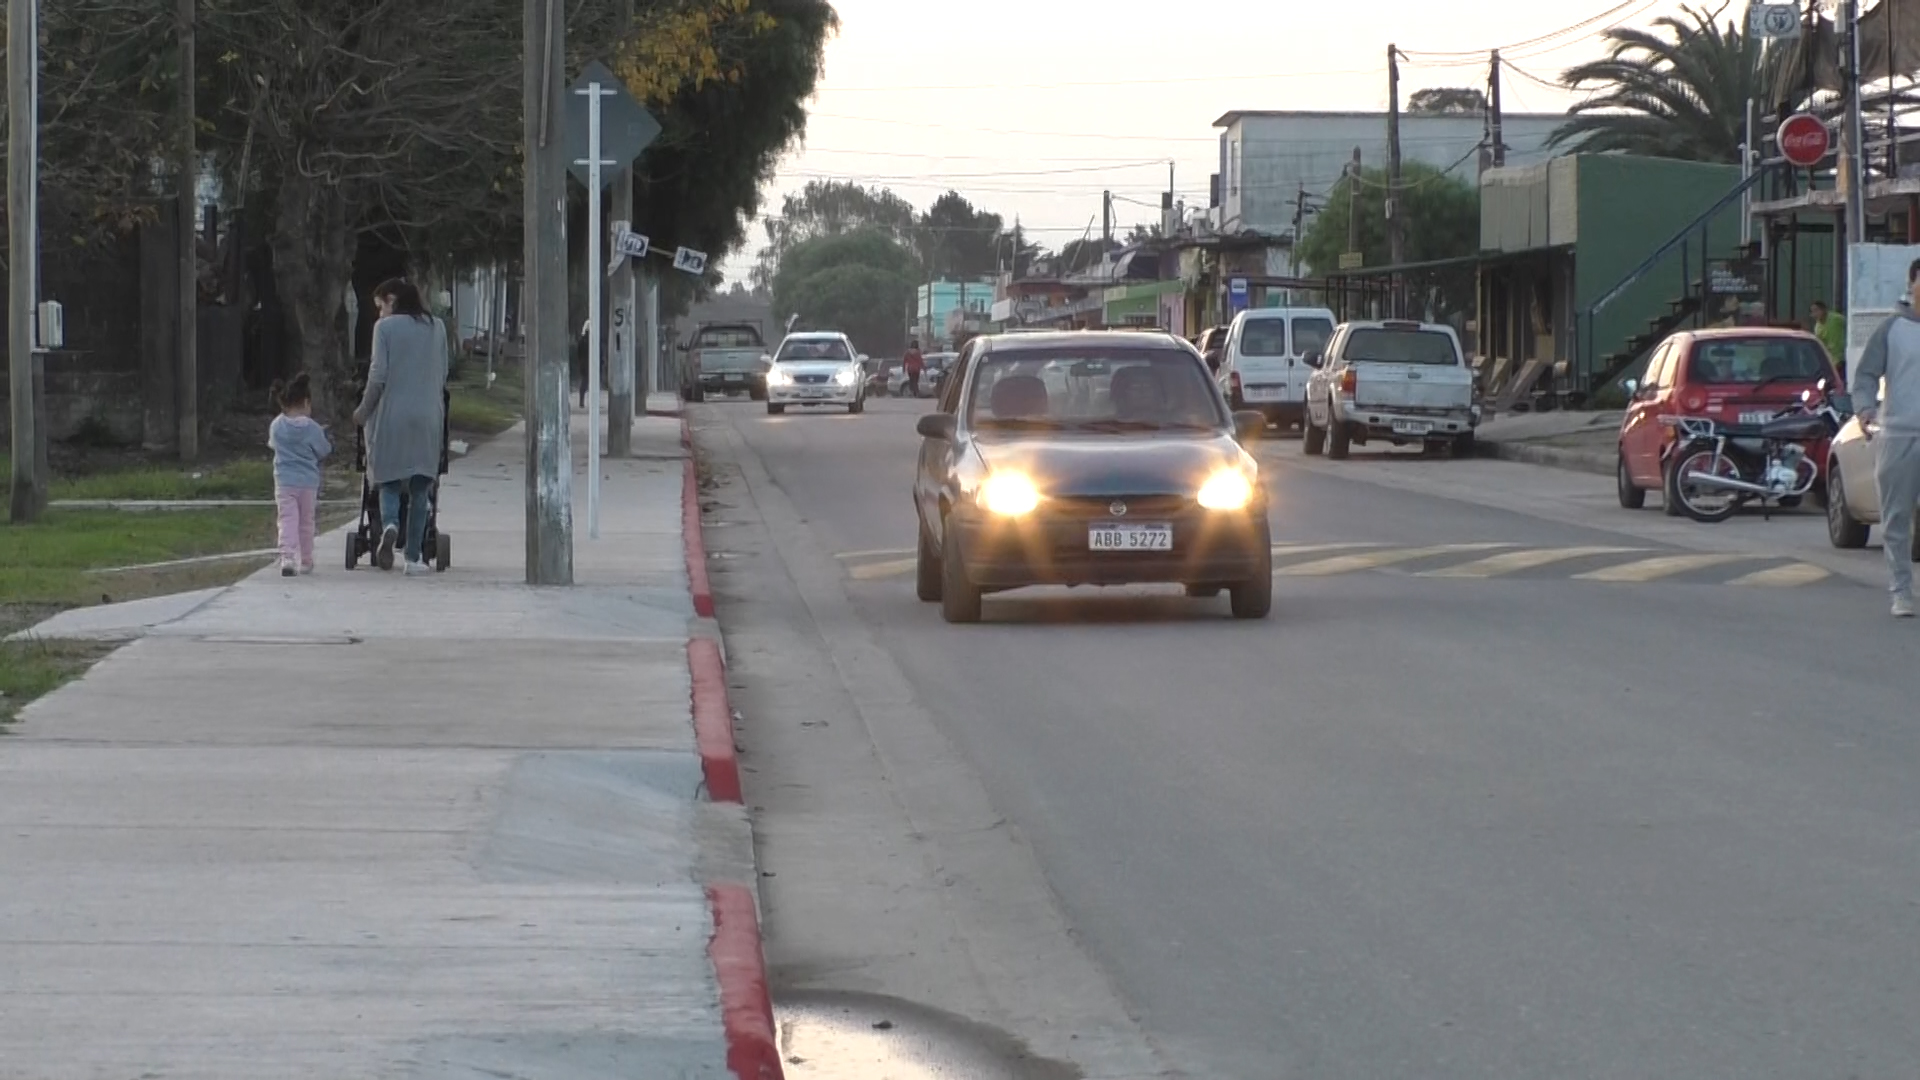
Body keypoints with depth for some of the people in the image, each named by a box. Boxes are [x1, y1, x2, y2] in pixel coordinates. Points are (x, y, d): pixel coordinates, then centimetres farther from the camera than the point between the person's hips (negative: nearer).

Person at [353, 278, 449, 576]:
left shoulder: (385, 328, -4)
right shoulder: (436, 328, 9)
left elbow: (378, 376, -8)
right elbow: (443, 375, 12)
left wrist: (364, 410, 4)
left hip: (392, 415, -3)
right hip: (428, 417, 3)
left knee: (389, 480, 6)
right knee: (419, 489, 6)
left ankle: (389, 526, -24)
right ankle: (414, 556, 4)